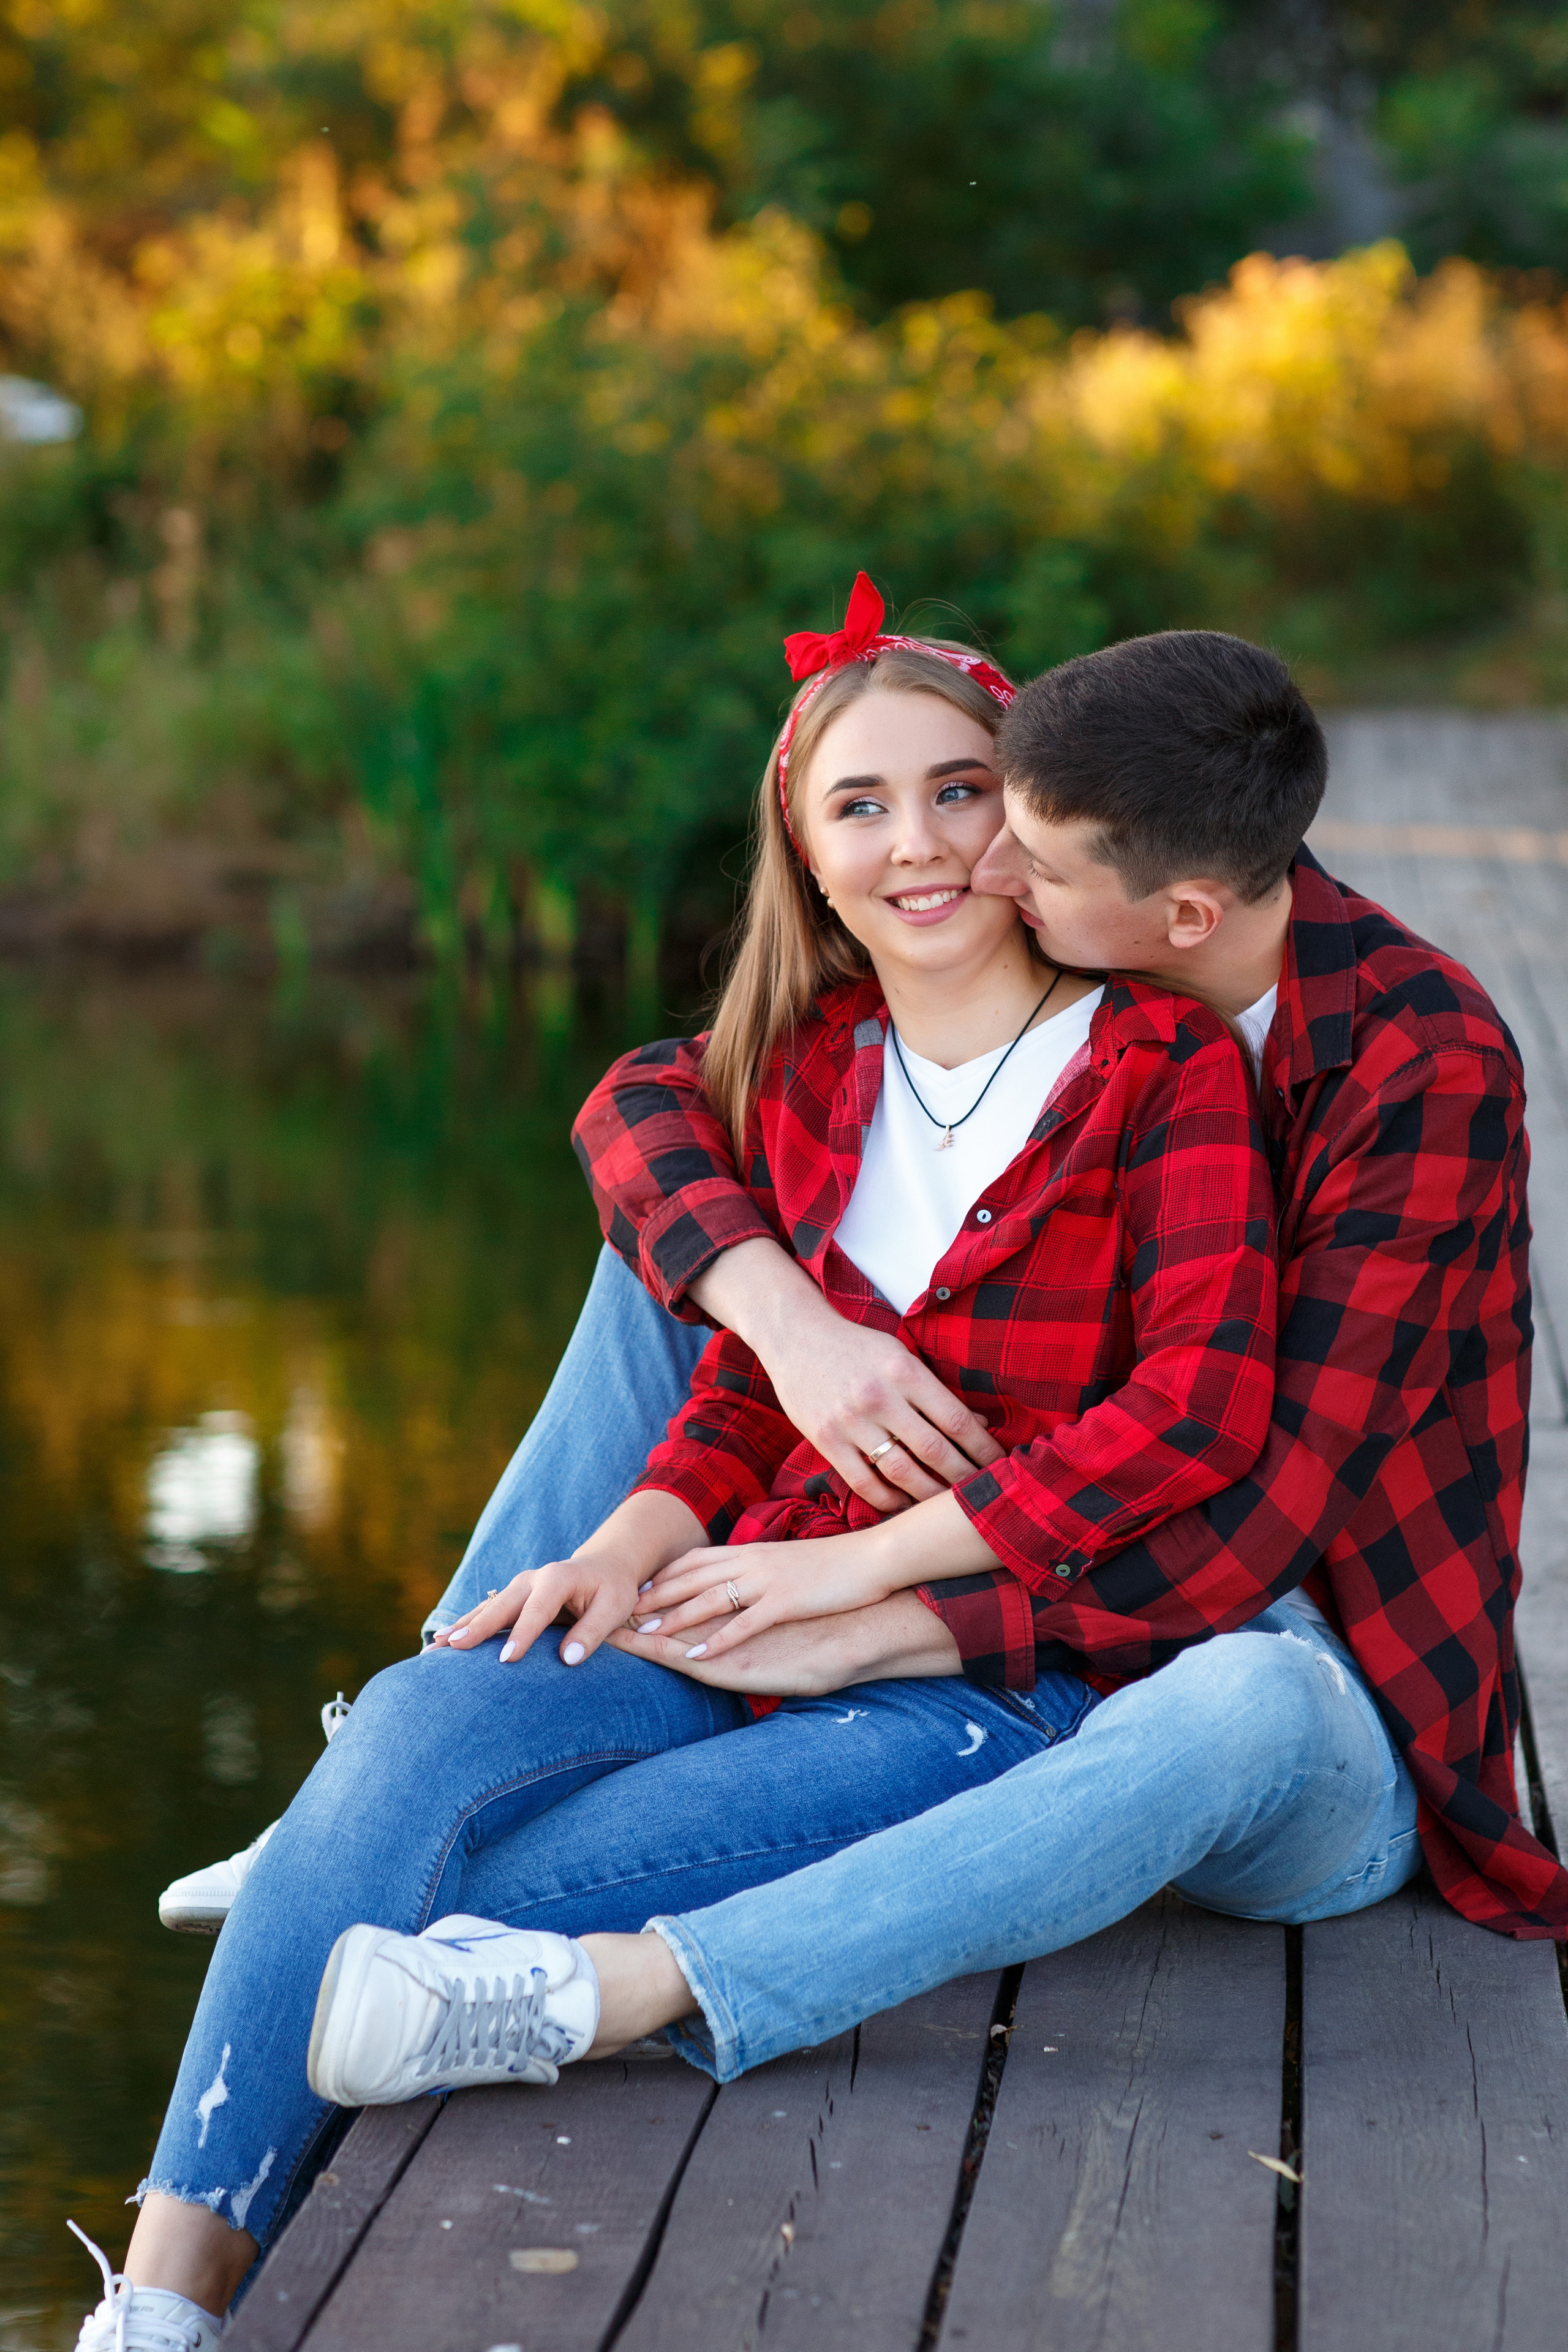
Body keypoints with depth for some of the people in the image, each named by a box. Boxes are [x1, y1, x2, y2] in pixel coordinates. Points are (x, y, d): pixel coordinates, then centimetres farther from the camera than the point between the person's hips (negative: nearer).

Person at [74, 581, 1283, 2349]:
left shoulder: (1164, 1064, -5)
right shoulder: (807, 1070, 13)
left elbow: (1204, 1402, -14)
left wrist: (863, 1563, -15)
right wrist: (640, 1537, -4)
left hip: (1004, 1669, -5)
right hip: (761, 1608, 5)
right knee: (416, 1726, -25)